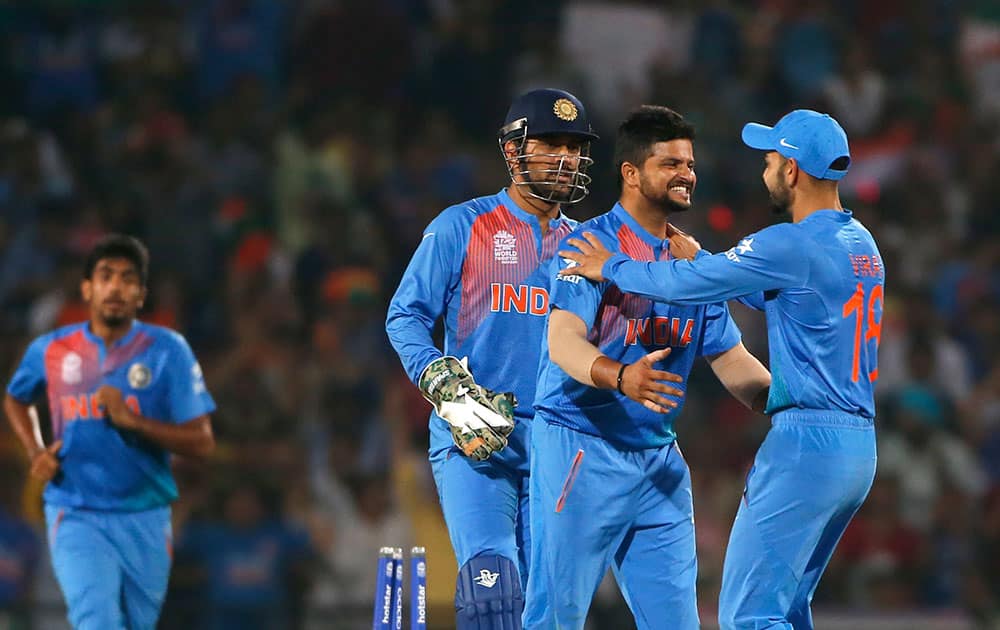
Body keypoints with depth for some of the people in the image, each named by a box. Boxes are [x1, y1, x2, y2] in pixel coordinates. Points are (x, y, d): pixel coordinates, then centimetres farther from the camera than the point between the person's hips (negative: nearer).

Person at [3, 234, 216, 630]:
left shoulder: (167, 351, -4)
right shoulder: (50, 351, 2)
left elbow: (201, 442, -8)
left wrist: (130, 420, -20)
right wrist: (35, 452, 6)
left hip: (144, 521, 1)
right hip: (76, 520, -1)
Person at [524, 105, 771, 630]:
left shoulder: (693, 259, 13)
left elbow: (731, 361, 14)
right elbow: (563, 341, -23)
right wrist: (620, 378, -43)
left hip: (659, 460, 7)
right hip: (580, 448, -7)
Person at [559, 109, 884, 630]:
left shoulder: (793, 244, -14)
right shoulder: (861, 244, 15)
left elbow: (687, 284, -12)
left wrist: (611, 268, 4)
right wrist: (695, 255, 28)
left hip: (806, 444, -10)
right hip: (859, 445, 10)